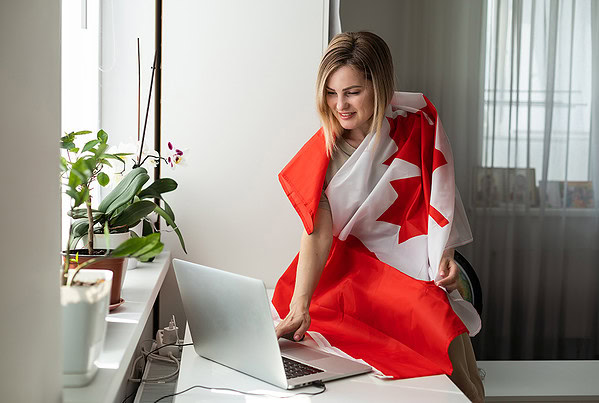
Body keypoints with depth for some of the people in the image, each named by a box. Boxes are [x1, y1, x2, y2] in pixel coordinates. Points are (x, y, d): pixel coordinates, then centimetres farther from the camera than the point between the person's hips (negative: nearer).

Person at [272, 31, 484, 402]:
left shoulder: (417, 123, -1)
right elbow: (318, 233, -12)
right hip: (352, 270, 0)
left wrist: (446, 254, -8)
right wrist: (299, 309, -25)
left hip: (416, 270, 1)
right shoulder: (322, 152, -2)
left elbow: (440, 196, 8)